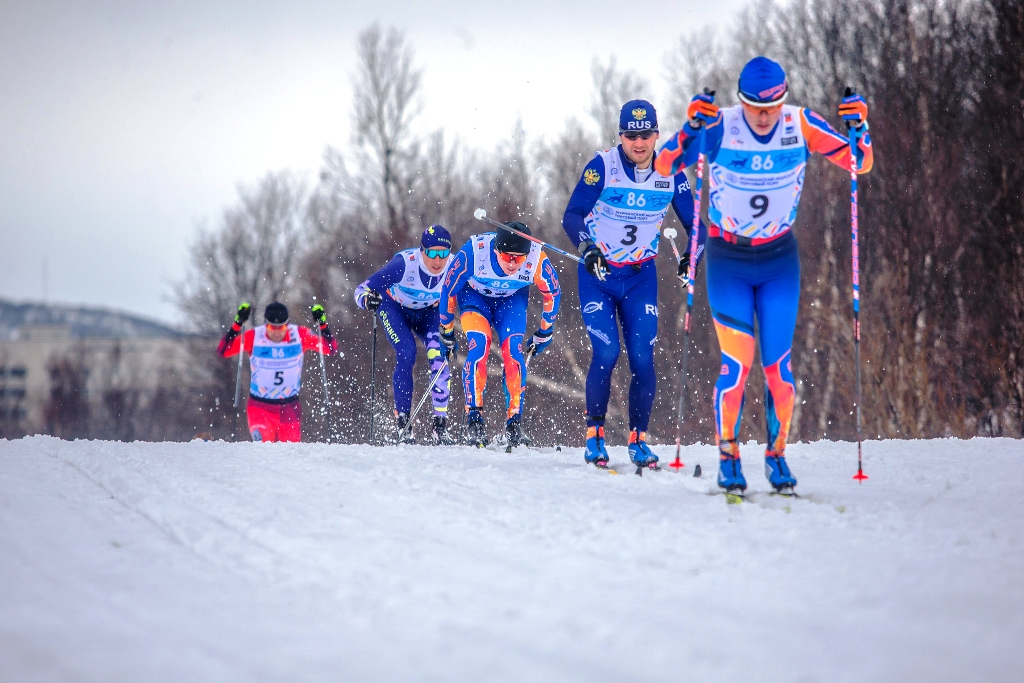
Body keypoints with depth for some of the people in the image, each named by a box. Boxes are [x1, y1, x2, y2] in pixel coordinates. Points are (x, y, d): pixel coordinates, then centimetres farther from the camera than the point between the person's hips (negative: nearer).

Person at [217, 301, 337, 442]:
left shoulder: (300, 335, -8)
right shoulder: (254, 337, -11)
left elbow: (330, 349, -9)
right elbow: (223, 351, -17)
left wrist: (322, 324, -23)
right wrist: (237, 325, -29)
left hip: (290, 408, 2)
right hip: (260, 407, -2)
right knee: (262, 440, -29)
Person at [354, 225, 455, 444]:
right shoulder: (404, 263, -35)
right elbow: (362, 290, -30)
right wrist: (367, 300, -52)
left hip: (427, 312, 3)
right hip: (395, 308, -3)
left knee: (440, 358, -19)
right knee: (406, 355, -24)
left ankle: (440, 426, -8)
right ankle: (403, 423, -12)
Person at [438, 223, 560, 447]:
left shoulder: (537, 260, -33)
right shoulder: (473, 252, -36)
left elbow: (553, 293, -9)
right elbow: (448, 289, -17)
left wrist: (544, 333, 1)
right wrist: (446, 330, -6)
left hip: (512, 299, 1)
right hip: (474, 295, -1)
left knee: (513, 351, -18)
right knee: (479, 345, -24)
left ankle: (514, 421, -10)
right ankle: (473, 415, -20)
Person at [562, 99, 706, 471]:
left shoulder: (671, 173, -5)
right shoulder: (602, 166, -13)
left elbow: (694, 224, 1)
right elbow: (572, 216, -14)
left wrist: (691, 255, -20)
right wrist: (587, 248, -33)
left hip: (640, 277, 2)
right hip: (597, 275, -2)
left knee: (642, 358, -7)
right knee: (606, 352, -16)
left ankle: (638, 438, 8)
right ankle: (594, 433, 2)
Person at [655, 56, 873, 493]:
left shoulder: (801, 125, -10)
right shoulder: (720, 127, -16)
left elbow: (861, 164, -4)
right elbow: (663, 166, -21)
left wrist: (857, 128, -24)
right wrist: (691, 128, -37)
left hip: (780, 261, 2)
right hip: (728, 260, -2)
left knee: (778, 363, -1)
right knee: (737, 362, -10)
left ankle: (777, 452, 17)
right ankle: (728, 453, 7)